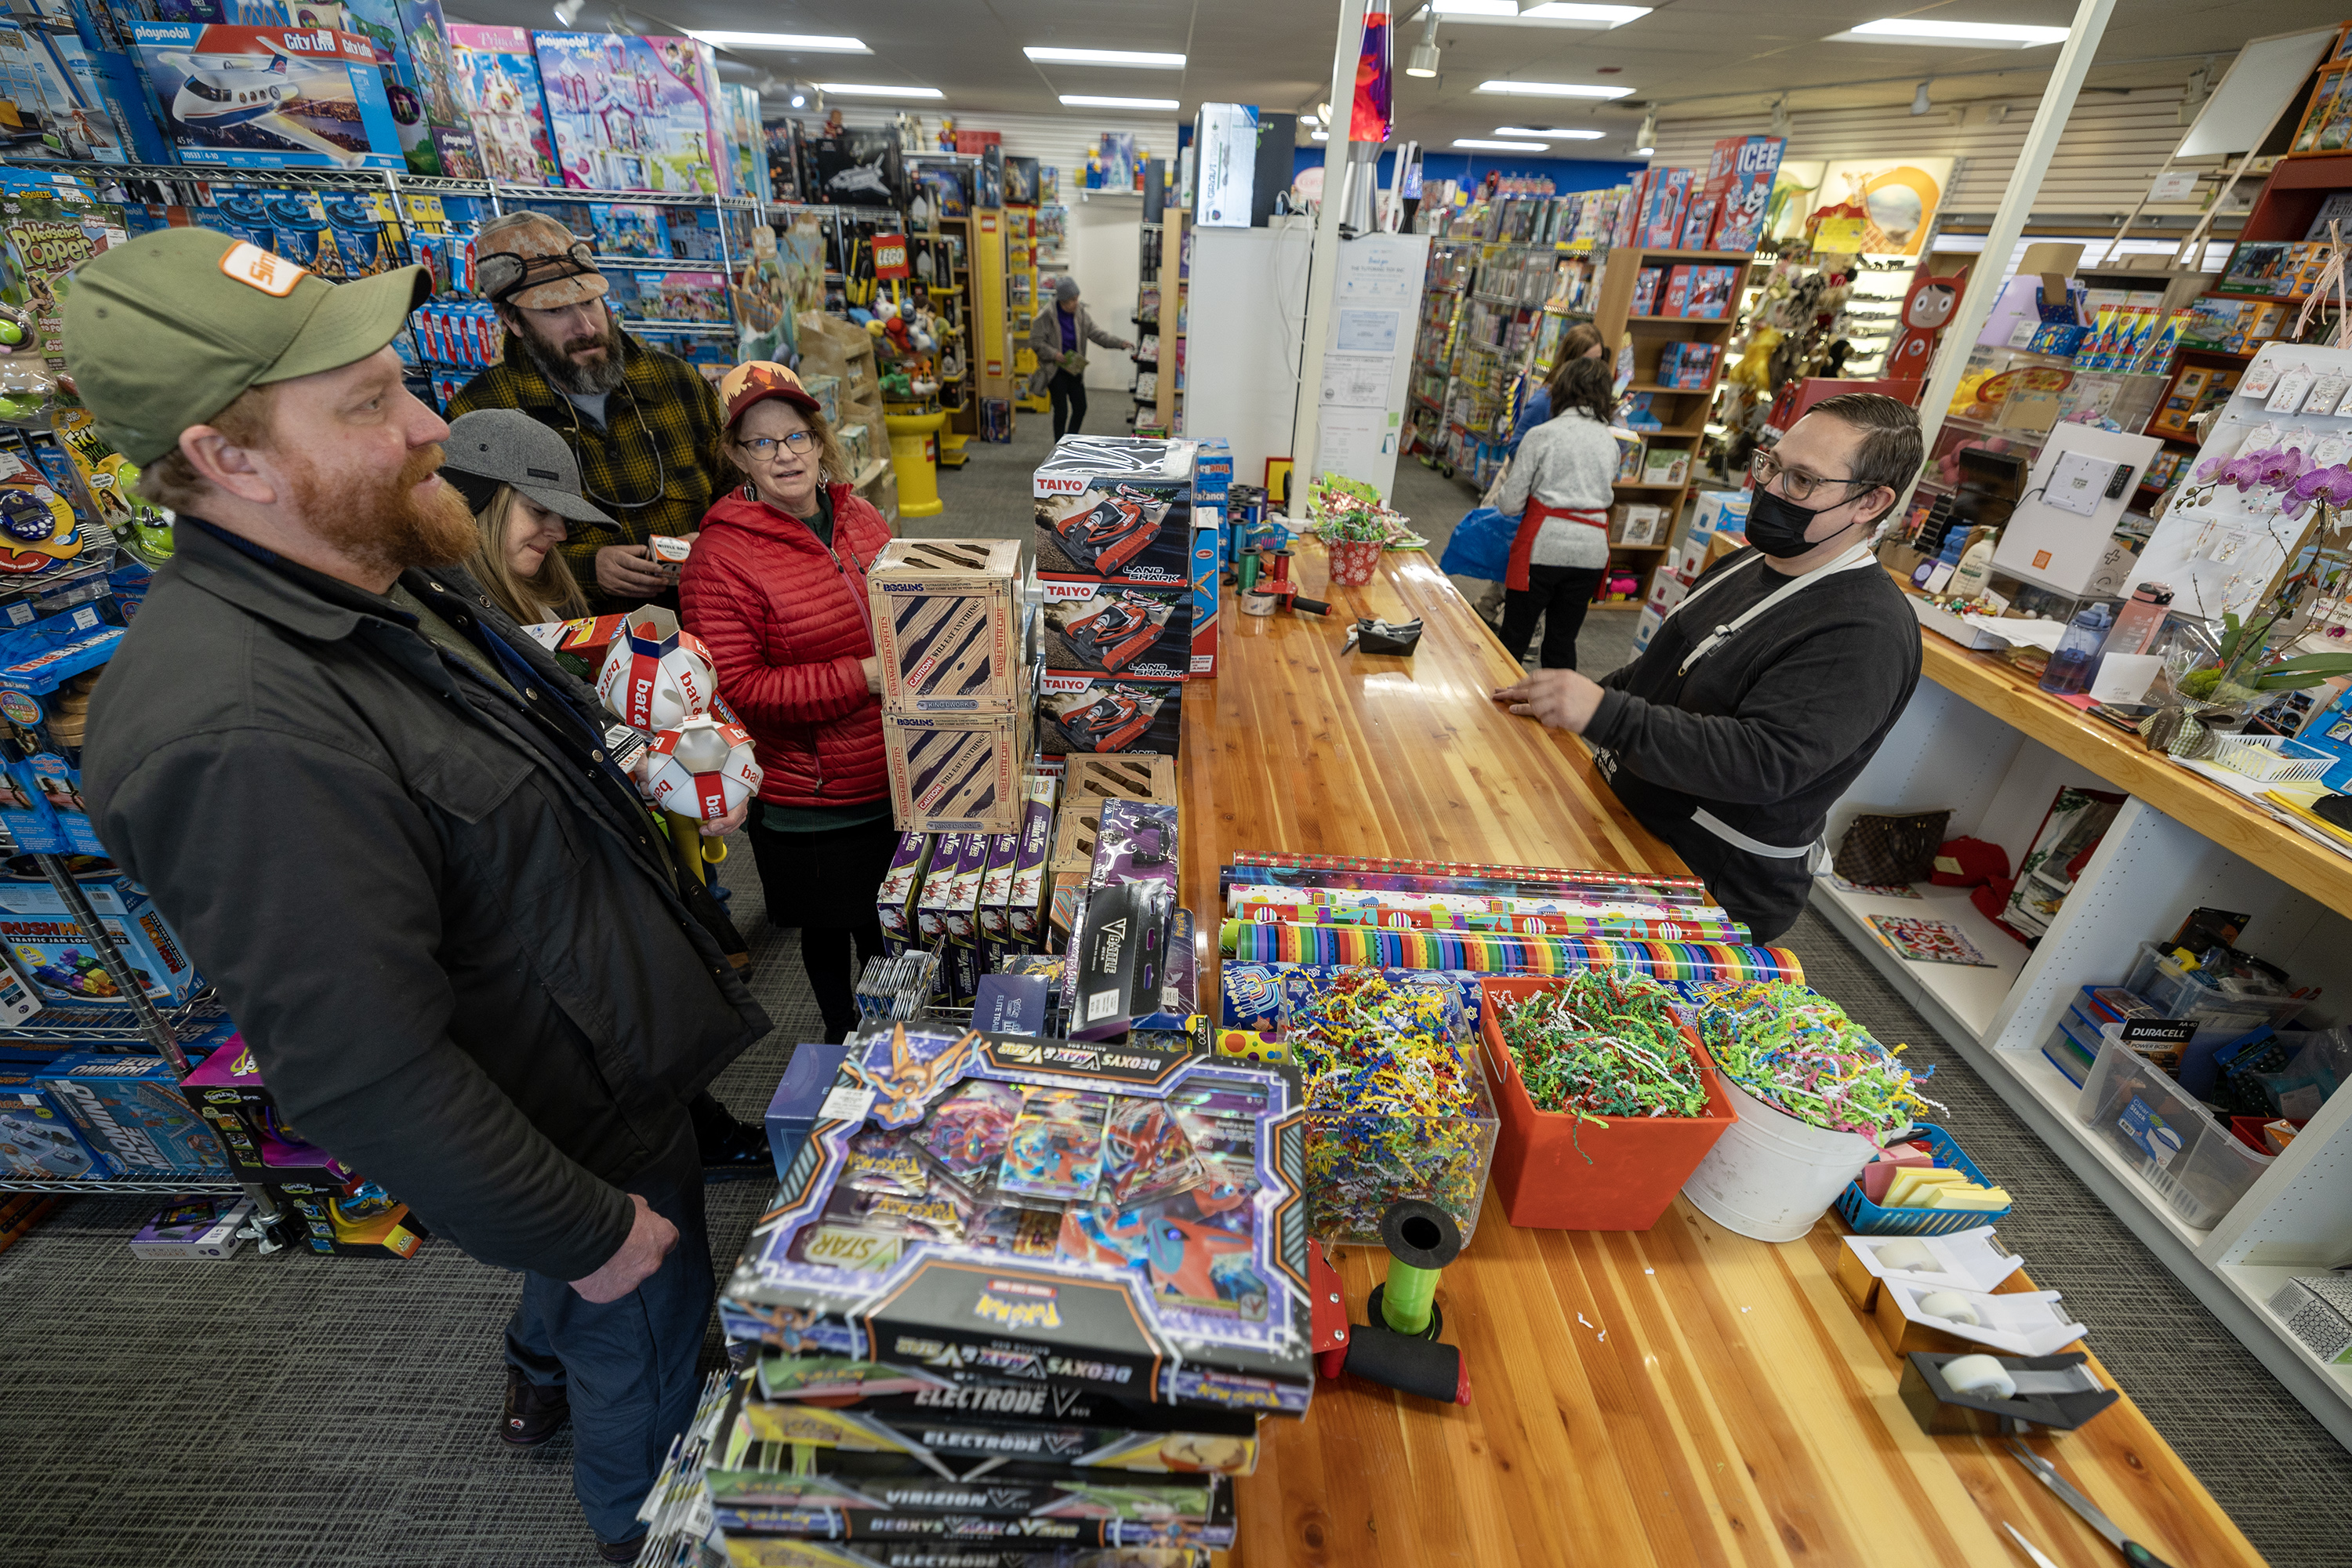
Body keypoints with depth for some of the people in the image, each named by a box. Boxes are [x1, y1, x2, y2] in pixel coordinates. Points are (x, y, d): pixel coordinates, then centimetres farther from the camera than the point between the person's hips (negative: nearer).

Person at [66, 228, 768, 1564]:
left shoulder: (398, 572, -3)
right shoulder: (239, 733, -35)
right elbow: (364, 1075, -30)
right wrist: (585, 1228, -19)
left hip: (621, 1042, 8)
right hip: (580, 1131, -8)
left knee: (594, 1299, 36)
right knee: (648, 1357, 22)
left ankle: (549, 1376, 67)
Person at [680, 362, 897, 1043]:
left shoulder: (860, 518, 5)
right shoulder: (719, 557, -13)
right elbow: (738, 688, -19)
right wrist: (862, 678, -24)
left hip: (895, 774, 6)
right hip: (812, 799, -5)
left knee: (890, 919, 21)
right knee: (829, 925, 14)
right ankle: (843, 1033, 42)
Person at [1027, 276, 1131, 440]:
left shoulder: (1082, 314, 0)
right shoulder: (1046, 316, -13)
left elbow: (1097, 334, -4)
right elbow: (1035, 342, -10)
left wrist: (1119, 343, -18)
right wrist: (1054, 354, -22)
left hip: (1074, 369, 5)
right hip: (1055, 370, -5)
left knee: (1080, 407, 5)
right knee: (1061, 410, -4)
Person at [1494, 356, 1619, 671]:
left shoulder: (1542, 434, -5)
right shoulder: (1610, 442, 10)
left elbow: (1509, 504, -5)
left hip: (1545, 545, -5)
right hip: (1591, 549, 5)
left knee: (1514, 638, 4)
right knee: (1563, 642, 13)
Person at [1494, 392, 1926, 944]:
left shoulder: (1867, 634, -22)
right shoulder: (1748, 565, 9)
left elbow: (1765, 760, -34)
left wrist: (1605, 714, -43)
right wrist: (1572, 699, 9)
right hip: (1623, 825, 9)